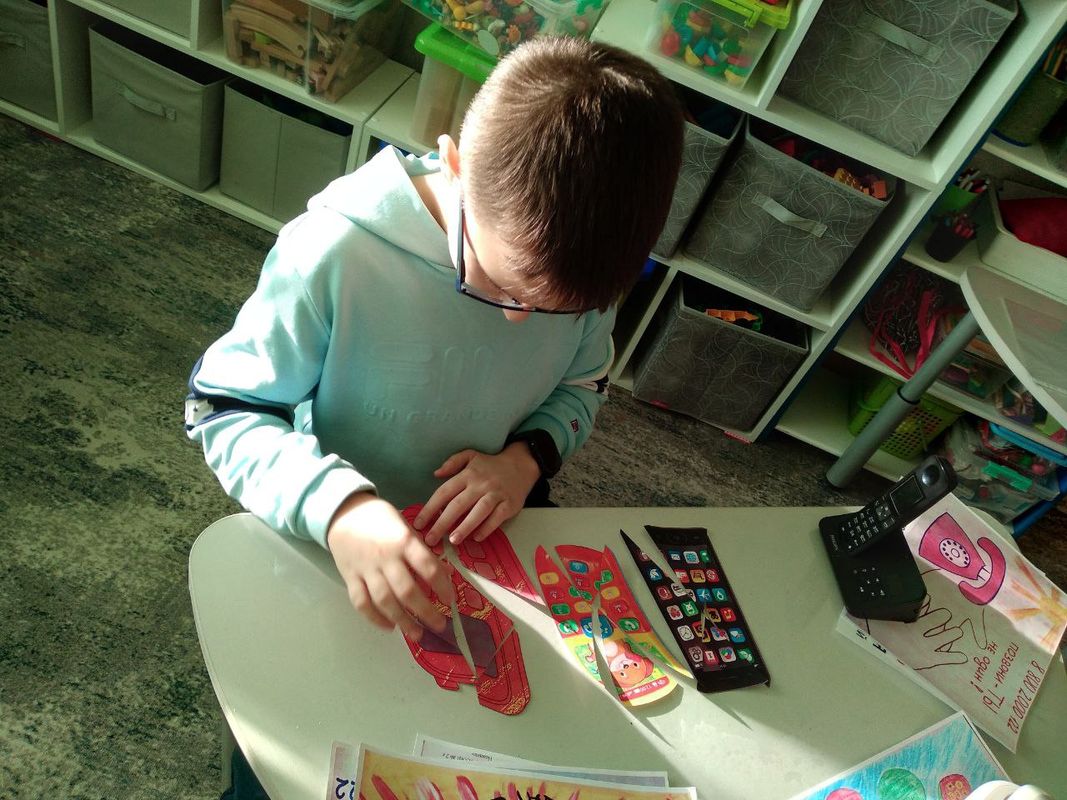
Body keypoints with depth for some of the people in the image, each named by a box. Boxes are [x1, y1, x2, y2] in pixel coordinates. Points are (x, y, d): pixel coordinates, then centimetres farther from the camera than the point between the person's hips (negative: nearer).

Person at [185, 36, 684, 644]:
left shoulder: (581, 260, -16)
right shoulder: (334, 253, -28)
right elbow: (222, 408, -18)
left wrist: (528, 457, -18)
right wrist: (338, 505, -36)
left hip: (491, 526, 3)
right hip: (338, 533, -2)